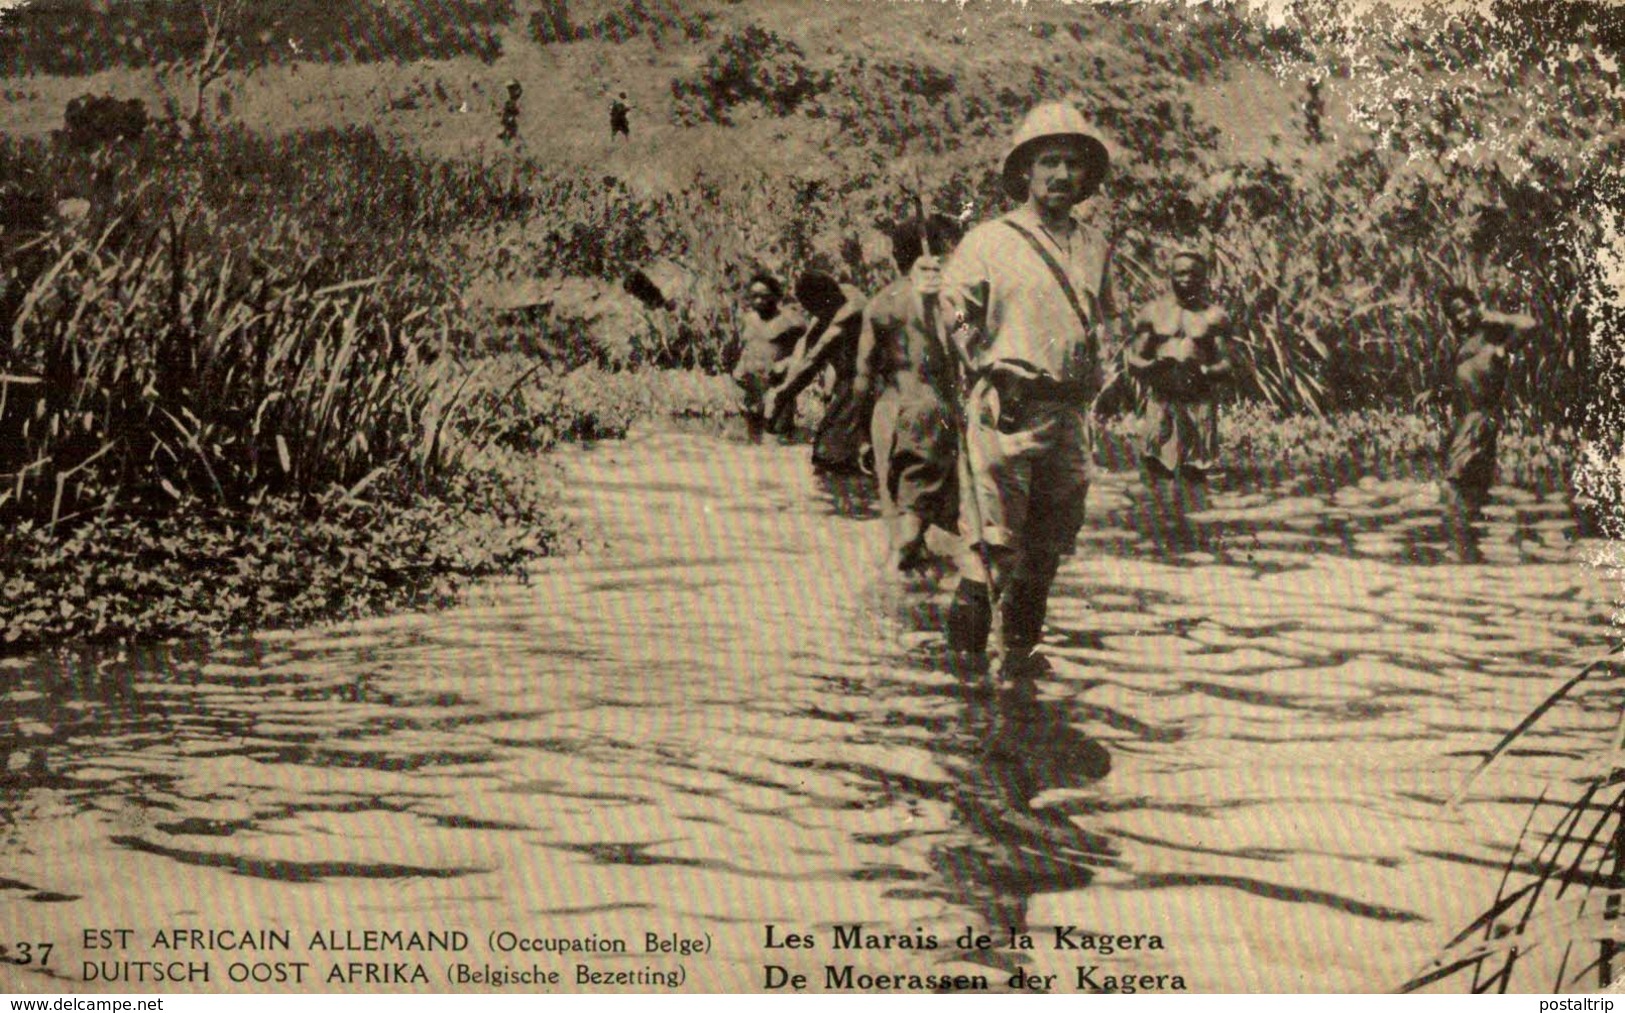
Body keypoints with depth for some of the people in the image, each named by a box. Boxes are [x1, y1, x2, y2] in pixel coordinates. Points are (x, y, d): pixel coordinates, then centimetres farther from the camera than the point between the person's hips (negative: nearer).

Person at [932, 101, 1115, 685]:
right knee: (994, 535, -9)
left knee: (1049, 540, 11)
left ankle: (1018, 643, 22)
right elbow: (952, 308, 2)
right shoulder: (989, 241, -4)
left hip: (1069, 412, 6)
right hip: (1006, 410, -5)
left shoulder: (1096, 245, 13)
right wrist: (987, 374, 0)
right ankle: (972, 633, 3)